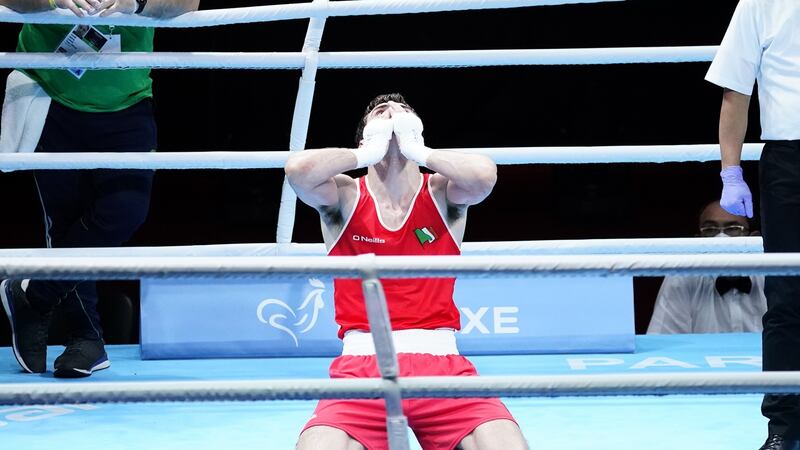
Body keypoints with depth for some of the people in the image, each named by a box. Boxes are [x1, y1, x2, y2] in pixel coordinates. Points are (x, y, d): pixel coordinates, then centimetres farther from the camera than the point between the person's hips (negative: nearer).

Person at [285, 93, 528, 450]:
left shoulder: (441, 194, 9)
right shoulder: (345, 197, 7)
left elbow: (484, 175, -14)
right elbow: (298, 170, -15)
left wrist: (417, 151, -3)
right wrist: (368, 153, -1)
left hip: (440, 361, 1)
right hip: (362, 362, -1)